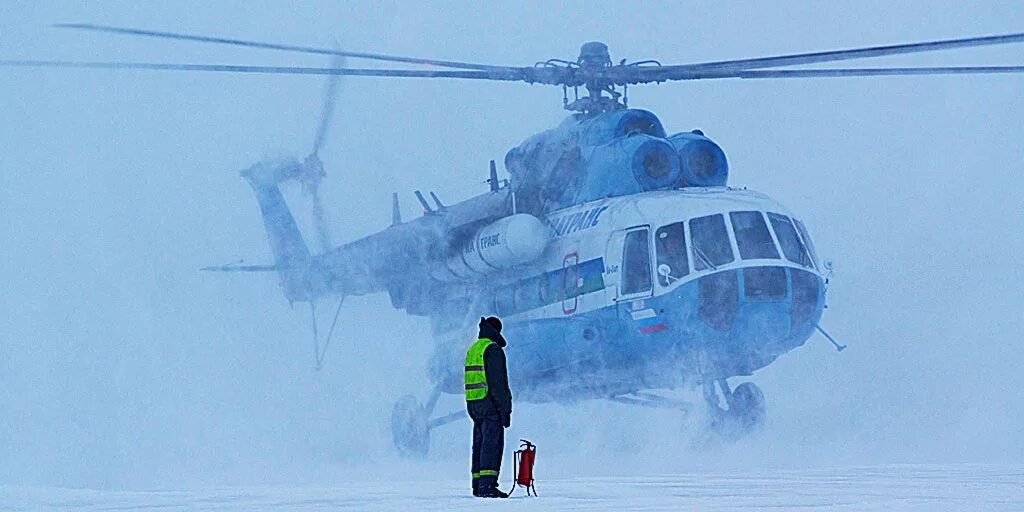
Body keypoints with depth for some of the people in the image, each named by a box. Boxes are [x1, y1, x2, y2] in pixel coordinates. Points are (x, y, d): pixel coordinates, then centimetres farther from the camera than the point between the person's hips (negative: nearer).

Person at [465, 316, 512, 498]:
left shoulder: (472, 350, 18)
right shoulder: (493, 350, -11)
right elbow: (498, 382, -16)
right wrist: (505, 408, -15)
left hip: (473, 404, 9)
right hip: (490, 404, -9)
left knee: (479, 444, 11)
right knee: (492, 443, -10)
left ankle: (478, 485, 12)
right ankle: (487, 485, -17)